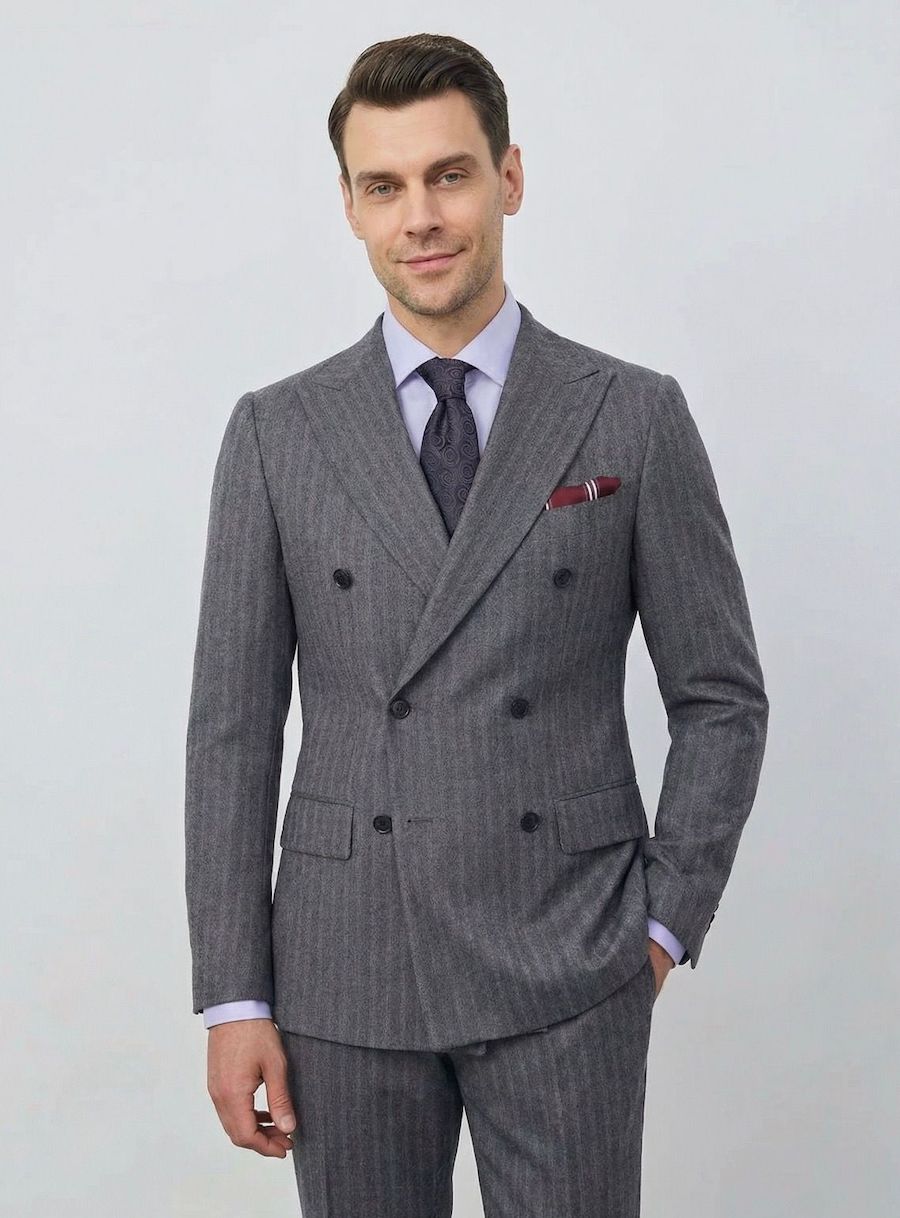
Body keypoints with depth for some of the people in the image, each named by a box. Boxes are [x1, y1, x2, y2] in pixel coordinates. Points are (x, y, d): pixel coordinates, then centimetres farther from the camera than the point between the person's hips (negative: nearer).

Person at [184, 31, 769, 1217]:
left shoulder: (636, 418, 0)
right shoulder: (276, 432, 2)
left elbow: (721, 698, 4)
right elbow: (233, 726, 2)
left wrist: (667, 924, -3)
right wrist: (234, 996, -1)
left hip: (567, 977, -1)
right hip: (344, 972, 1)